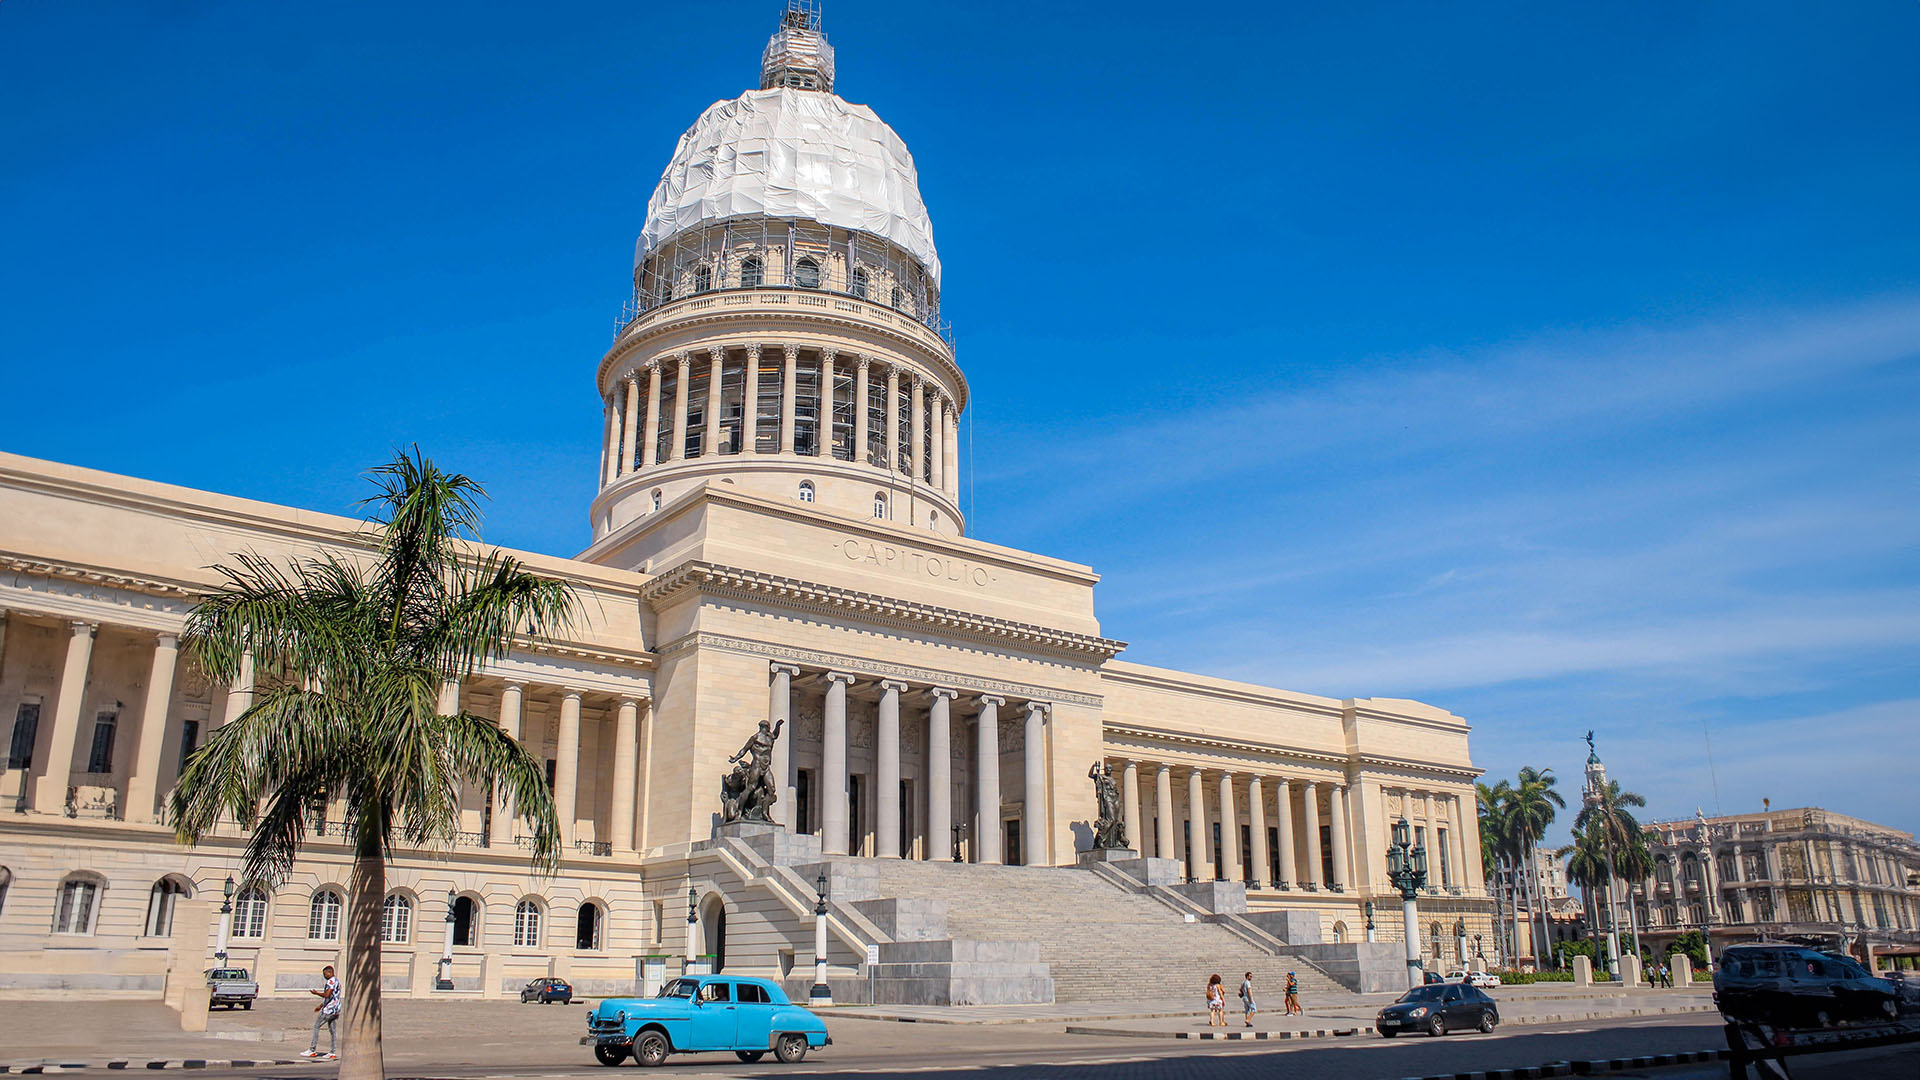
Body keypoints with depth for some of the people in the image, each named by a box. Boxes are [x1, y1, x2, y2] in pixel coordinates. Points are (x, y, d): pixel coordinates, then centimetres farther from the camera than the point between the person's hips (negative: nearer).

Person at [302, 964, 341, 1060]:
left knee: (316, 1026, 0)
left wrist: (316, 993, -6)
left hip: (329, 1009, -9)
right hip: (336, 1009, 9)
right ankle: (332, 1053, 5)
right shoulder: (337, 981, 19)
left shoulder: (331, 981, -12)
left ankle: (312, 1050, 1)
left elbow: (327, 995, -21)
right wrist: (320, 1005, 30)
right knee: (332, 1031, 8)